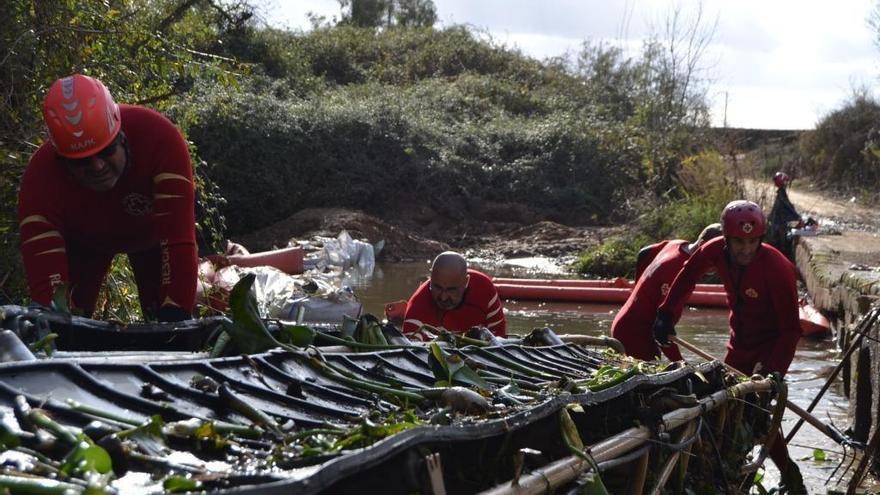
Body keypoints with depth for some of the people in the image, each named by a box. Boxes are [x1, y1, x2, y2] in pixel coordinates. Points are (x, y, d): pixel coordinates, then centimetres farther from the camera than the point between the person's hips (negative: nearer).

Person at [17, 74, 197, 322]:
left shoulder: (159, 137, -43)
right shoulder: (40, 180, -39)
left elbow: (177, 237, -46)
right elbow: (47, 280, -43)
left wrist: (175, 313, -52)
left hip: (150, 228, 0)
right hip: (84, 238, 1)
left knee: (168, 321, -8)